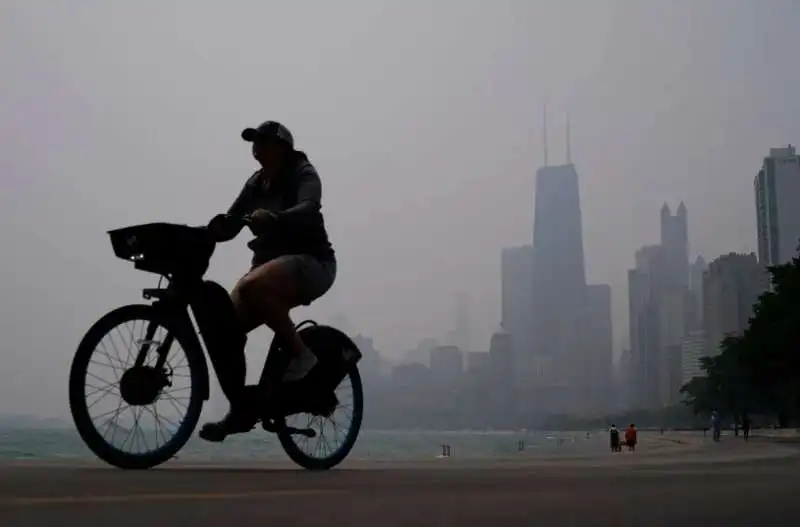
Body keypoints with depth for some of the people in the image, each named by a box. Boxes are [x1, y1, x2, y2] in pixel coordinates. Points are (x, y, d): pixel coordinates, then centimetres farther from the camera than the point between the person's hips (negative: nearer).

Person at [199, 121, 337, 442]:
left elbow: (308, 209, -27)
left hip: (311, 262, -7)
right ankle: (242, 409, 3)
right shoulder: (256, 183, 14)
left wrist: (274, 218, -47)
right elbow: (229, 225, 6)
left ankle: (300, 352, -20)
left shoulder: (303, 174, -5)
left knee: (252, 286, -37)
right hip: (271, 261, 7)